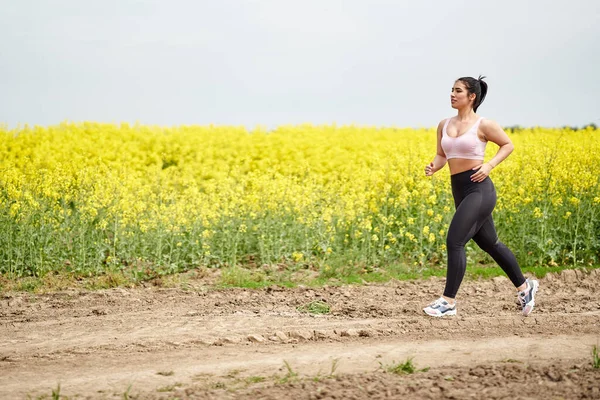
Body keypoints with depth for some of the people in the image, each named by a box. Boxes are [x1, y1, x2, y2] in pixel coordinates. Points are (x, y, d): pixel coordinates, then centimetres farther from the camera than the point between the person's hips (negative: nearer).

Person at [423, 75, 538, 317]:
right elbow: (441, 156, 16)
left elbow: (508, 145, 3)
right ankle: (524, 287, 34)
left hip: (479, 189, -7)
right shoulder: (444, 125, 9)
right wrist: (433, 167, -6)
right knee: (489, 244, 17)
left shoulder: (483, 125, -7)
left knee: (454, 242, -15)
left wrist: (490, 165, -11)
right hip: (459, 191, 8)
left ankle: (448, 302, -8)